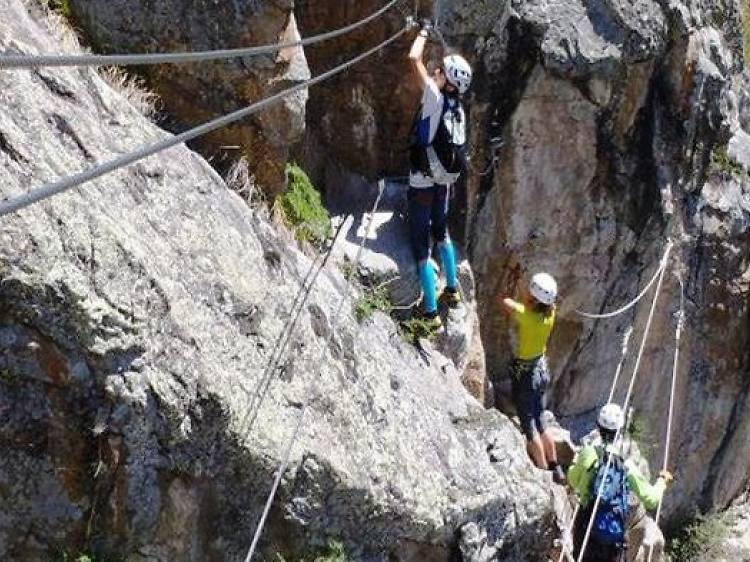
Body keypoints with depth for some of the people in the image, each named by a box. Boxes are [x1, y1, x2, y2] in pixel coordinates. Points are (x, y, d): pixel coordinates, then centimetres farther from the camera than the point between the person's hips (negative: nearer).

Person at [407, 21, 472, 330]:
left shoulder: (436, 98, -18)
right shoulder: (458, 109, 3)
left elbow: (414, 59, -22)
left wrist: (424, 32, -5)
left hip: (422, 183, -8)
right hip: (444, 180, 8)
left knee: (421, 246, -1)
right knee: (441, 232, 28)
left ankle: (431, 313, 1)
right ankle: (452, 290, 40)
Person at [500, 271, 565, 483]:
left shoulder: (528, 316, -29)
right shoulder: (550, 313, -9)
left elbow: (506, 301, -16)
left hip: (525, 374, -8)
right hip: (541, 369, 8)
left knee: (530, 427, 5)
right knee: (539, 423, 21)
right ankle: (555, 469, 31)